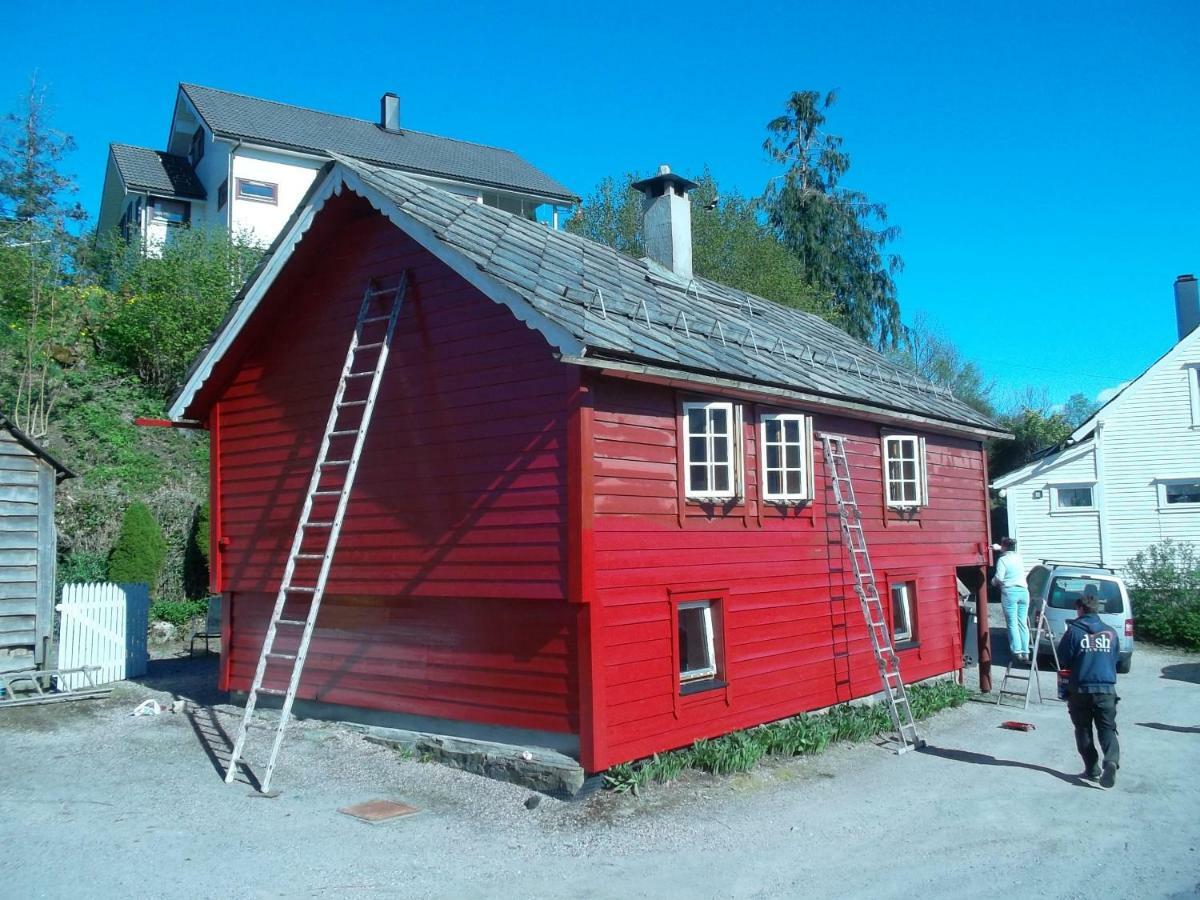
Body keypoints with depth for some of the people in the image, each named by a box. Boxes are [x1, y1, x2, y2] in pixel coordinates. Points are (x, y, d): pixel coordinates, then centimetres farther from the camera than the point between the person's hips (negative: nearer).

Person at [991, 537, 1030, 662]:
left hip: (1010, 592, -5)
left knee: (1012, 623, -5)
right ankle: (1025, 652, 1)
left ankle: (1017, 652, -13)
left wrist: (993, 581, 9)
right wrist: (999, 549, 50)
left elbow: (999, 577, -13)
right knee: (1022, 623, 6)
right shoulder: (1019, 558, 14)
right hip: (1023, 591, 5)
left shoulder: (1002, 559, -5)